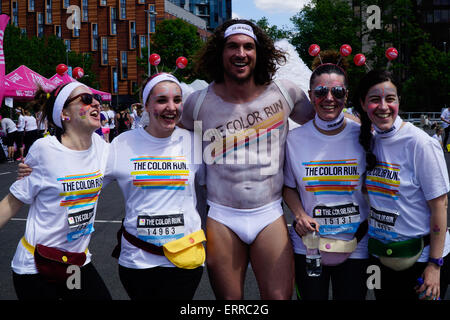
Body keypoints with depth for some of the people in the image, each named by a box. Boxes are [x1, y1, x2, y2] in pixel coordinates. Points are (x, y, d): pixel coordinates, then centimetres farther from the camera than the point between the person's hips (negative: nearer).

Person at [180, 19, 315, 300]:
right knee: (229, 299, 9)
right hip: (222, 218, 0)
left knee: (280, 296, -1)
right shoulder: (199, 103, -1)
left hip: (270, 215, 0)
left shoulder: (285, 93, 0)